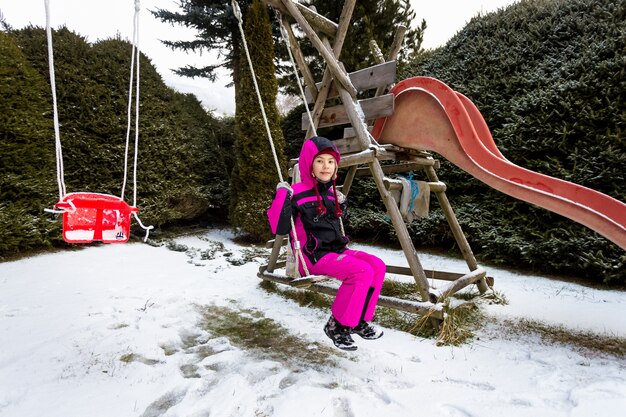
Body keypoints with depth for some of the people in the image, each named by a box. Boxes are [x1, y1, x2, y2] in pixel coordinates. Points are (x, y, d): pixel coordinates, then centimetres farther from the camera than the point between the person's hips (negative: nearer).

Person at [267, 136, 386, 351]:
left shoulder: (330, 191, 13)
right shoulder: (298, 193, -11)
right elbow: (279, 228, -18)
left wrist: (342, 205, 15)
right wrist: (282, 196, -24)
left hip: (336, 250, 8)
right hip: (313, 256, -8)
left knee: (378, 266, -10)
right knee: (362, 271, -25)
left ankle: (360, 321, 2)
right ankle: (337, 325, -9)